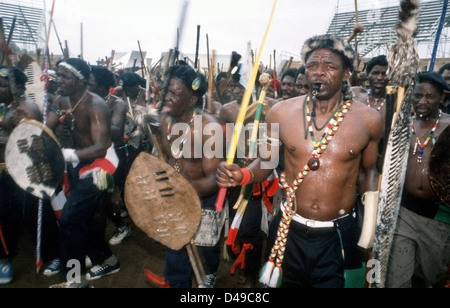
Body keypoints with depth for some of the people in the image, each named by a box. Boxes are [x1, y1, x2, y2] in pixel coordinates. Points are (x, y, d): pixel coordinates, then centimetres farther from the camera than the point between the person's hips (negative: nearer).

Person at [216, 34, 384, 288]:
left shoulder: (368, 119, -7)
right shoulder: (281, 113, -8)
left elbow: (368, 170, 8)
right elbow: (266, 162, 3)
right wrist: (243, 175, -19)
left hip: (339, 237, 0)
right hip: (290, 231, 1)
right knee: (287, 283, 22)